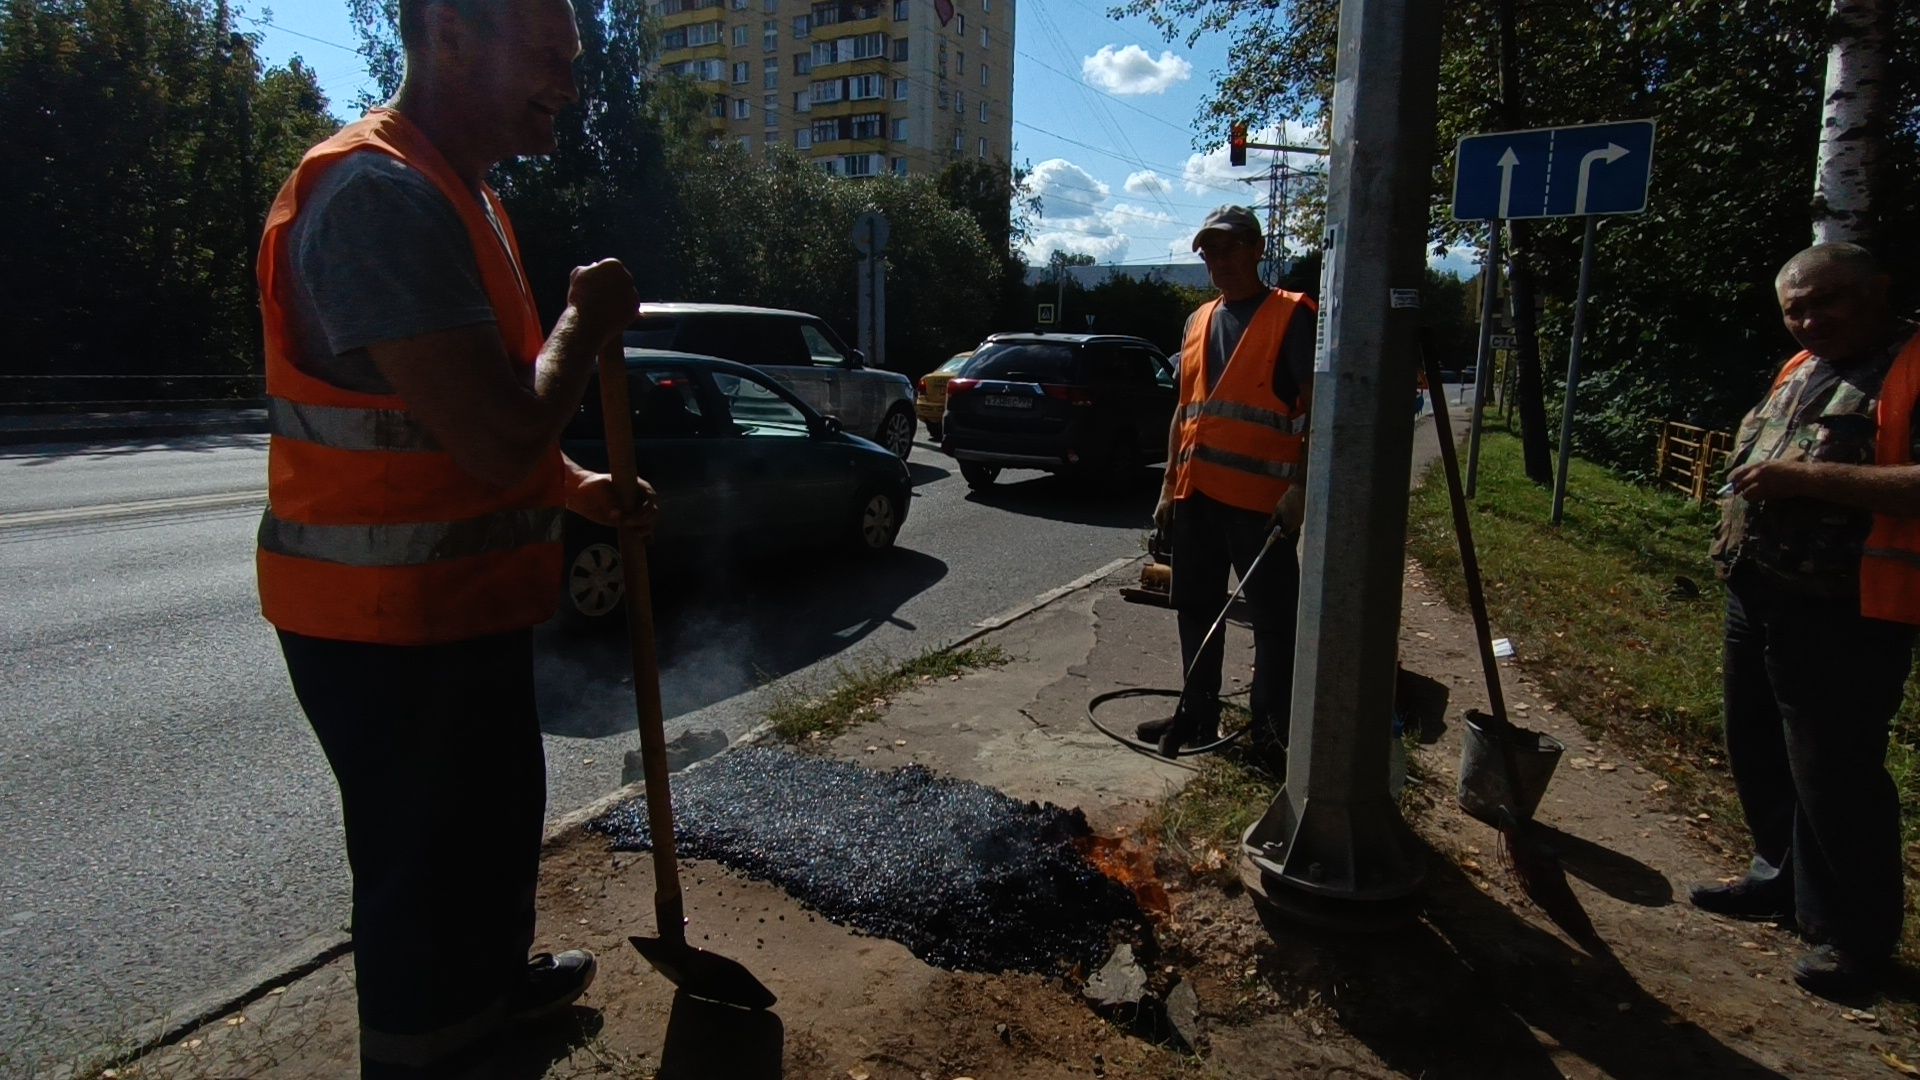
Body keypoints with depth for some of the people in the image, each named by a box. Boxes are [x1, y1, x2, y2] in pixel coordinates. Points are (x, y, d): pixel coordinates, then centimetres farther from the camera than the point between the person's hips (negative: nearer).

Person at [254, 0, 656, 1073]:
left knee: (503, 805, 27)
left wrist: (575, 488, 13)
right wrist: (588, 321, -14)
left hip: (470, 601, 11)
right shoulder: (380, 191, -23)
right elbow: (499, 440, -30)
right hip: (391, 620, -11)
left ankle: (498, 974, 51)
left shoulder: (464, 196, 12)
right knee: (424, 859, 6)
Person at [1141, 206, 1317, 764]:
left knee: (1273, 617, 0)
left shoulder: (1291, 315, -3)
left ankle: (1271, 728, 10)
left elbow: (1316, 408, -9)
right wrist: (1170, 486, 15)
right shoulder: (1199, 321, 17)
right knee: (1196, 609, 15)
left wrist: (1300, 487, -18)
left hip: (1260, 498, -7)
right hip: (1196, 493, 7)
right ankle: (1198, 711, 28)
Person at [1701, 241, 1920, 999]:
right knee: (1758, 756, 19)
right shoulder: (1799, 371, 15)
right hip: (1758, 599, 9)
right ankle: (1783, 880, 36)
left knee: (1833, 776, -2)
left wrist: (1811, 479, -27)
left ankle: (1855, 935, 15)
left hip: (1843, 616, -9)